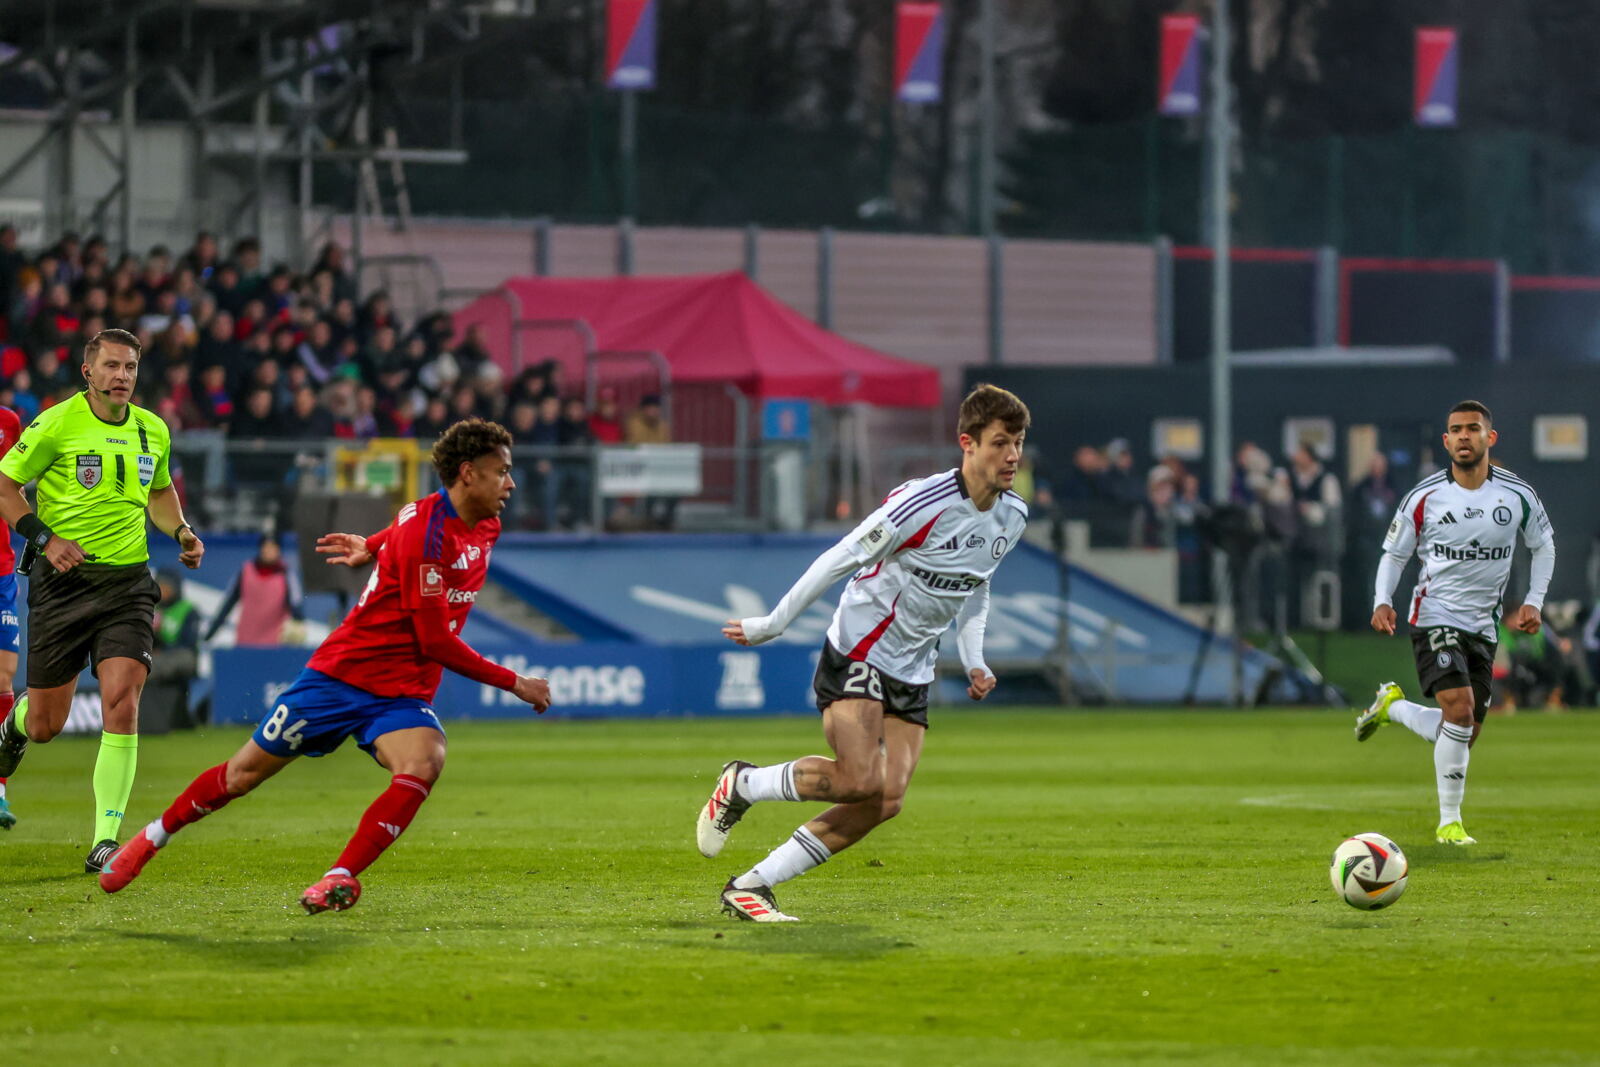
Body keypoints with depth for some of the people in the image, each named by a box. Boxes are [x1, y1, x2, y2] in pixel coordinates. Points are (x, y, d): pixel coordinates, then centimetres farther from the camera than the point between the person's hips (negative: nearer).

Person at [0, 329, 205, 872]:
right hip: (62, 582, -2)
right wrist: (45, 538, -14)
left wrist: (181, 532, 8)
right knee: (46, 725, 5)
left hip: (127, 582, 2)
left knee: (121, 702, -17)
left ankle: (106, 840, -13)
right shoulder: (56, 424, -8)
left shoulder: (153, 431, 7)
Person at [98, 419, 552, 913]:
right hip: (342, 674, -5)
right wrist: (513, 682, -16)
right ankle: (155, 836, 31)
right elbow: (435, 641, -22)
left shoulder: (484, 528, 3)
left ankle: (342, 877, -24)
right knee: (245, 772, 6)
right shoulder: (424, 533, -23)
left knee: (424, 763, -28)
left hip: (402, 695, 5)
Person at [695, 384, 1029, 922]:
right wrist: (771, 625, -10)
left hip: (911, 672, 7)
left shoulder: (1012, 516, 3)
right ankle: (741, 785, 3)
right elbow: (840, 560, -15)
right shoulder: (923, 503, -22)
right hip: (857, 654, -7)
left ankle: (749, 887, 1)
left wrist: (974, 662, 9)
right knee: (860, 780, -24)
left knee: (885, 801, -7)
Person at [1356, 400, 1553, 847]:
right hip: (1435, 619, -4)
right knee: (1459, 709, -23)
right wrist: (1382, 601, -12)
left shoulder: (1518, 495, -1)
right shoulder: (1423, 498, -6)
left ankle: (1393, 706, 35)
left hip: (1483, 626, 4)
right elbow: (1394, 553, 5)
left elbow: (1543, 545, 16)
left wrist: (1533, 601, 5)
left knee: (1466, 733, 6)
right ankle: (1449, 823, -11)